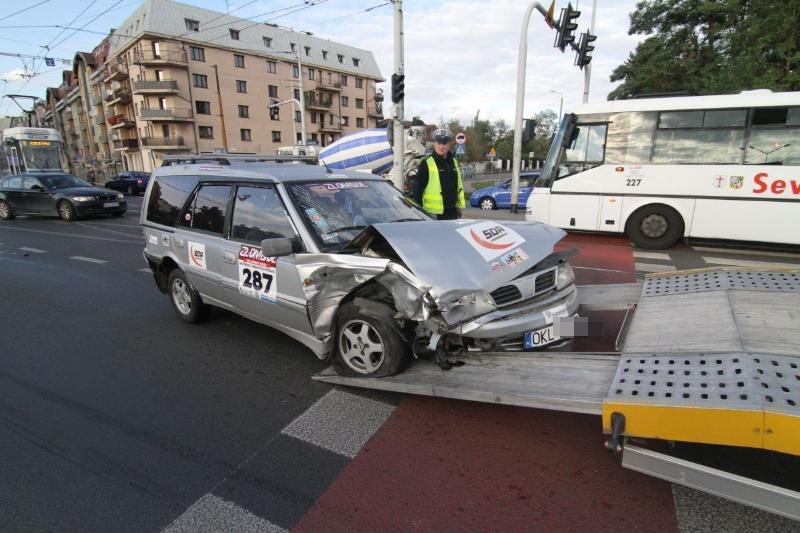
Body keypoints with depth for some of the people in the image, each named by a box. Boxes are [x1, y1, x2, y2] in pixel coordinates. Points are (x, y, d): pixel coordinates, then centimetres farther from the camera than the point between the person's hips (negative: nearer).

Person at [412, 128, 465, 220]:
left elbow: (458, 186, 22)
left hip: (452, 212, 7)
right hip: (434, 214, -7)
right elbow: (417, 188, -8)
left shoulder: (453, 162, 14)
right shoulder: (426, 163, -7)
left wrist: (459, 206, 19)